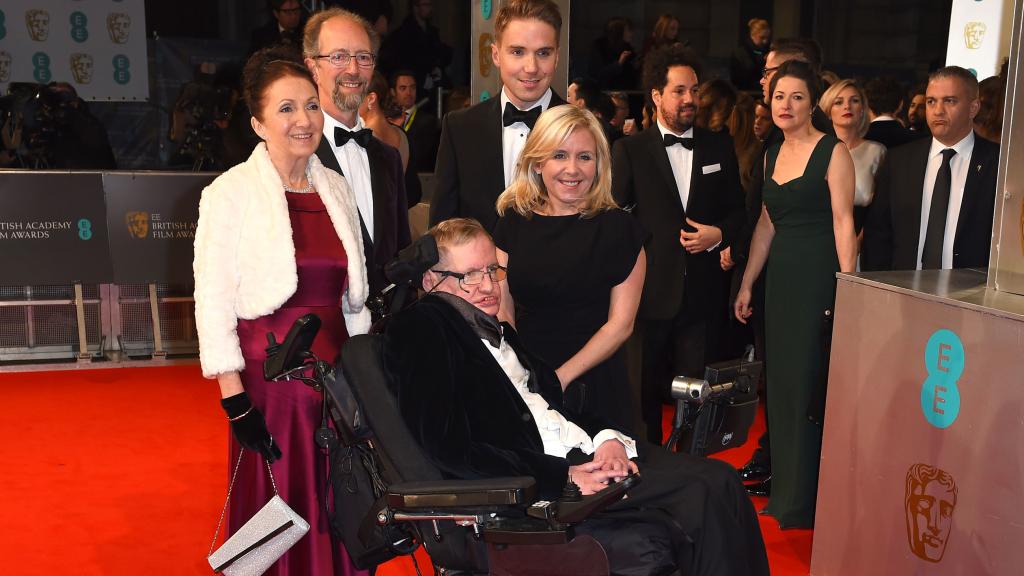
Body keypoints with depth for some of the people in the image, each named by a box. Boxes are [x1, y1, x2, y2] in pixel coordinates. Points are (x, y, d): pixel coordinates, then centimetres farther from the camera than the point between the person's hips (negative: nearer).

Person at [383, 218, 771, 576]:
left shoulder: (497, 330, 22)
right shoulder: (418, 332, -6)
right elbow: (453, 453, -16)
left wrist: (607, 439, -3)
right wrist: (564, 479, -18)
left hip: (585, 456, 9)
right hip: (532, 487, -8)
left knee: (717, 481, -13)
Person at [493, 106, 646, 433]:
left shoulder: (618, 228, -4)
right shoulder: (513, 220, 4)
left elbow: (621, 323, -6)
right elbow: (503, 310, 2)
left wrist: (561, 377, -14)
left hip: (594, 385, -2)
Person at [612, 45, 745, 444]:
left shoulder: (719, 146, 10)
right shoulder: (630, 150, 1)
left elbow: (736, 210, 14)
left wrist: (719, 234, -6)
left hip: (703, 291, 2)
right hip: (650, 290, -2)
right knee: (645, 393, 7)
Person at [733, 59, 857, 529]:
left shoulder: (833, 152, -6)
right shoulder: (772, 154, 13)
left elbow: (843, 222, -11)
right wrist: (746, 284, 16)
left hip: (819, 278, -7)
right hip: (781, 278, 7)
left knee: (807, 384, -3)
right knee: (781, 381, 11)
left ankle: (801, 500, 9)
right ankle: (784, 486, 23)